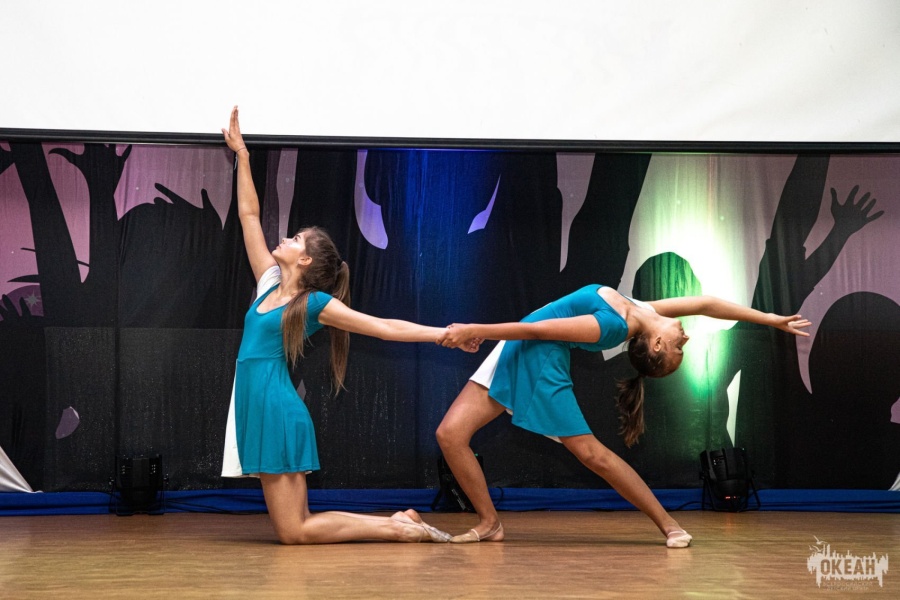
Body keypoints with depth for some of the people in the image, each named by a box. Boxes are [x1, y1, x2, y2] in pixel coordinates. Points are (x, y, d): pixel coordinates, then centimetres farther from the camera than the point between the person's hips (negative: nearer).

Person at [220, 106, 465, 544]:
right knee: (295, 525, 6)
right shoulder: (269, 282, 12)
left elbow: (385, 327, -4)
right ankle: (397, 522, 13)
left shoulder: (317, 304, -5)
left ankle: (397, 528, 0)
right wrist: (242, 155, 17)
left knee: (293, 532, -9)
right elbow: (248, 214, 17)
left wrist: (445, 334, -10)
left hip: (279, 413, -7)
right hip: (257, 409, 7)